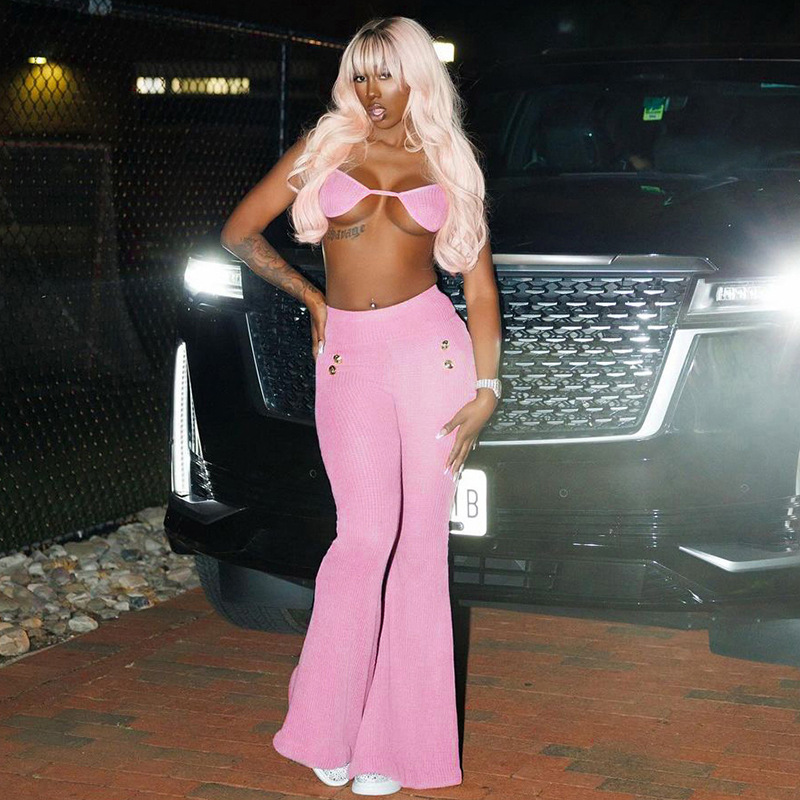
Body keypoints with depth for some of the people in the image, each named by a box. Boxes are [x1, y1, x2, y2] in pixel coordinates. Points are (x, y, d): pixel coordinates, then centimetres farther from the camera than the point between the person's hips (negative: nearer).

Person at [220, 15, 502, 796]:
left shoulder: (450, 166, 9)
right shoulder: (327, 145, 8)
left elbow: (480, 285, 7)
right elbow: (239, 232, 13)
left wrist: (486, 388, -2)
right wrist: (311, 296, 11)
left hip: (431, 346, 0)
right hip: (348, 358, 0)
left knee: (420, 542, 0)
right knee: (368, 530, -12)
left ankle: (394, 735, 11)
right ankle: (329, 723, 4)